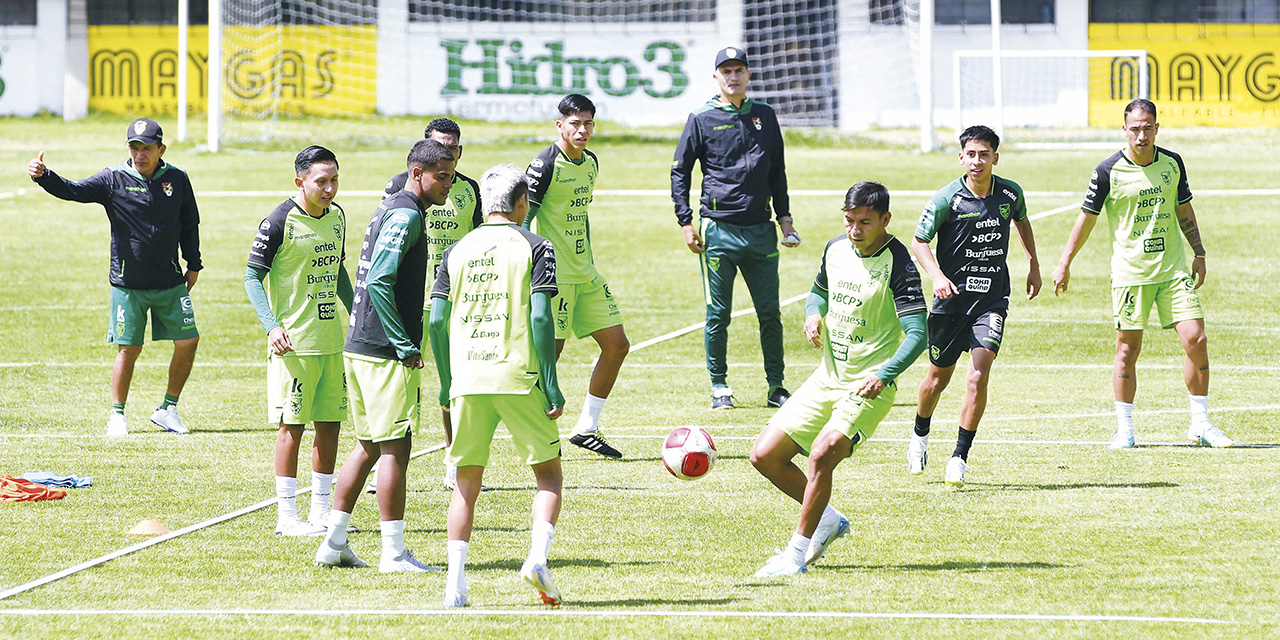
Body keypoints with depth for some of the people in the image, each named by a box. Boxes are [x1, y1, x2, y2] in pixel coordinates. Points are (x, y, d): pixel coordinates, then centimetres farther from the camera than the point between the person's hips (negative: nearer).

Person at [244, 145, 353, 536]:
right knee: (293, 426, -3)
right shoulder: (280, 221, -12)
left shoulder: (336, 216, 9)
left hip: (332, 339, 7)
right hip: (294, 343, -7)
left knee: (330, 423, 10)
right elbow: (253, 276, -9)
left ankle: (322, 511, 19)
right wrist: (271, 326, -19)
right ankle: (287, 515, 3)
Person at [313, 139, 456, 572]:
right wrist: (405, 345, -19)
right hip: (386, 354, -10)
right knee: (395, 448, -6)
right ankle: (394, 552, -4)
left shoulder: (391, 209, 18)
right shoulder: (406, 215, -13)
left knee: (368, 447, 15)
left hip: (359, 348, 10)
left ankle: (334, 542, 16)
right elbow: (379, 281, -22)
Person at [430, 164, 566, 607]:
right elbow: (540, 318, -8)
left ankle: (455, 583, 1)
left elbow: (437, 321, 8)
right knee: (549, 473, 9)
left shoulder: (458, 250, 11)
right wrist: (551, 385, -6)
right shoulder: (534, 247, 0)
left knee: (467, 483, 10)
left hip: (467, 381, 3)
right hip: (519, 378, -3)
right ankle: (537, 556, -12)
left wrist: (446, 384, 18)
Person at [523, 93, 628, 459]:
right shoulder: (546, 165, -13)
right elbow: (522, 221, -14)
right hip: (555, 275, -8)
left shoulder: (591, 163, 11)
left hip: (586, 275, 8)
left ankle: (587, 428, 15)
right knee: (551, 353, -7)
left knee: (617, 345, 6)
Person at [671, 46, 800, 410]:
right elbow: (680, 171, 4)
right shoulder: (702, 119, 1)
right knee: (718, 314, 0)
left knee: (770, 312, 3)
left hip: (761, 229, 3)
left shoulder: (764, 116, 11)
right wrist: (686, 223, -3)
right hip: (719, 229, -3)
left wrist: (785, 218, 14)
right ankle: (719, 387, 9)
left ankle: (776, 387, 10)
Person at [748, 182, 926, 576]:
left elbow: (917, 333, -20)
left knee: (822, 454, -28)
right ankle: (827, 520, 21)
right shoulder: (836, 249, 5)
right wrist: (814, 316, 1)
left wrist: (883, 376, -33)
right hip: (828, 378, 8)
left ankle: (797, 552, -15)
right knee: (765, 456, 2)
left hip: (869, 386, -8)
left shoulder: (897, 263, -15)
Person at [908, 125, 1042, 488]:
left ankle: (960, 457, -10)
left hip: (991, 300, 1)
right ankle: (920, 436, 43)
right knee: (939, 377, 13)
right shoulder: (946, 199, -11)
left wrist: (1033, 265, 22)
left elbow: (1022, 221, 21)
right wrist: (936, 275, -22)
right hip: (951, 298, -1)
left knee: (978, 375, -16)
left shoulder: (1010, 193, -2)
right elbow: (919, 241, -5)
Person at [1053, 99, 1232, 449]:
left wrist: (1199, 254, 15)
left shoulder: (1172, 163, 4)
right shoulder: (1109, 171, -7)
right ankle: (1124, 428, 11)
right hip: (1129, 272, -3)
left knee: (1196, 341, -5)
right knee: (1127, 348, 0)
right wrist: (1064, 264, 3)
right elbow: (1087, 217, 1)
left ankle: (1200, 424, 6)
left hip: (1174, 269, 3)